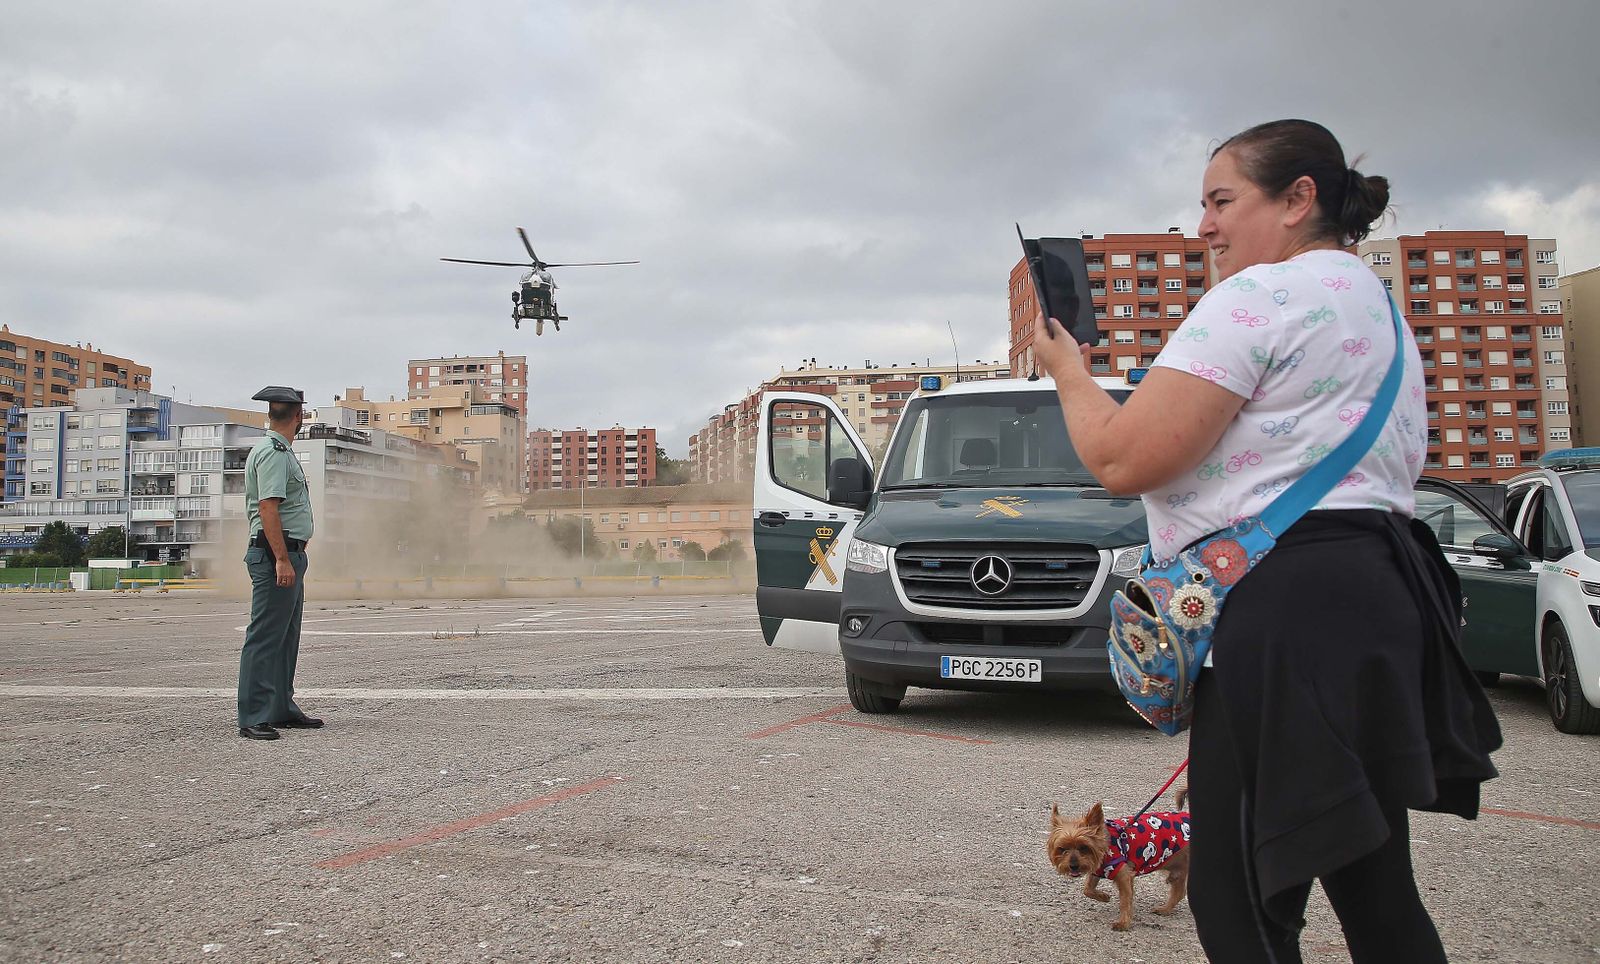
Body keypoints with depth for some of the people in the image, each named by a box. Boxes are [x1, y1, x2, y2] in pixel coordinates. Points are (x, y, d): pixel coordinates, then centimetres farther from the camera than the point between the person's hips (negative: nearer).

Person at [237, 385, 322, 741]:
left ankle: (282, 710, 22)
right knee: (265, 638, -9)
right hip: (276, 553, -11)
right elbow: (268, 508, -21)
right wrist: (282, 560, -25)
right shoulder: (274, 452, -13)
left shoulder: (279, 451, 19)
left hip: (289, 555, 11)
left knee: (286, 638, 15)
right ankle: (253, 718, -7)